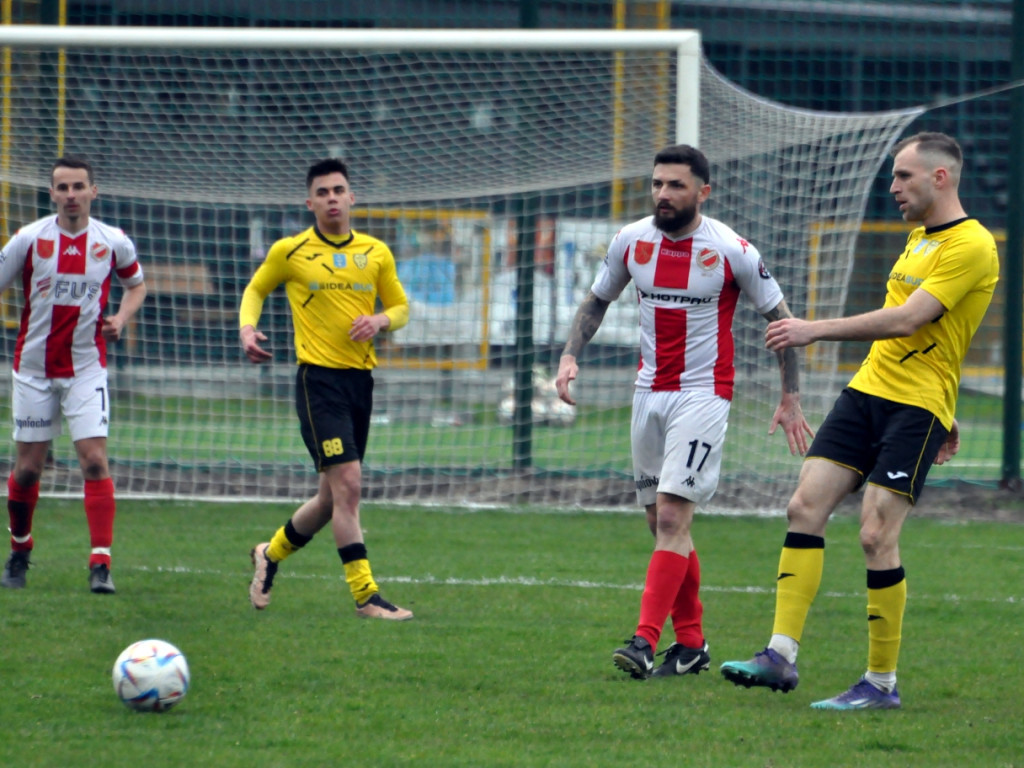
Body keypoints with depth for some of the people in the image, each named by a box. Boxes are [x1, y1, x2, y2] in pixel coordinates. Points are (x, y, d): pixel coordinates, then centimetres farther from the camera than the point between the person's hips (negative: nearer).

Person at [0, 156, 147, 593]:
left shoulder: (114, 243, -2)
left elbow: (136, 285, 16)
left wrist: (121, 319, -3)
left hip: (86, 369, 0)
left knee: (95, 460, -13)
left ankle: (101, 564, -12)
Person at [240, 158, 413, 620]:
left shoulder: (376, 253, 9)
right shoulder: (289, 252, 0)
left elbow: (401, 307, 18)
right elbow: (256, 289, 15)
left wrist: (381, 321, -5)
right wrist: (247, 328, -5)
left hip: (360, 378, 5)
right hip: (318, 378, -5)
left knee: (333, 498, 11)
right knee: (347, 483, -16)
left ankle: (271, 555, 35)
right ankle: (365, 595, -14)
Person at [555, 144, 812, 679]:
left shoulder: (731, 251, -10)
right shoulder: (631, 241, 2)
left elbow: (780, 319, 0)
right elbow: (597, 301, 18)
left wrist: (791, 400, -1)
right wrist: (570, 355, 2)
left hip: (703, 395, -6)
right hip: (649, 393, 6)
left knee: (672, 516, -16)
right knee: (662, 521, 9)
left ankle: (645, 640, -22)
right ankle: (691, 644, 18)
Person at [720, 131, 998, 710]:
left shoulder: (971, 246, -13)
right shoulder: (920, 237, 18)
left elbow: (907, 321, -22)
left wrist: (816, 330, -22)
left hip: (918, 406, -9)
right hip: (867, 390, 9)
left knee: (877, 536, -13)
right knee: (805, 507, -4)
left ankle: (882, 682, -3)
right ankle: (782, 656, -4)